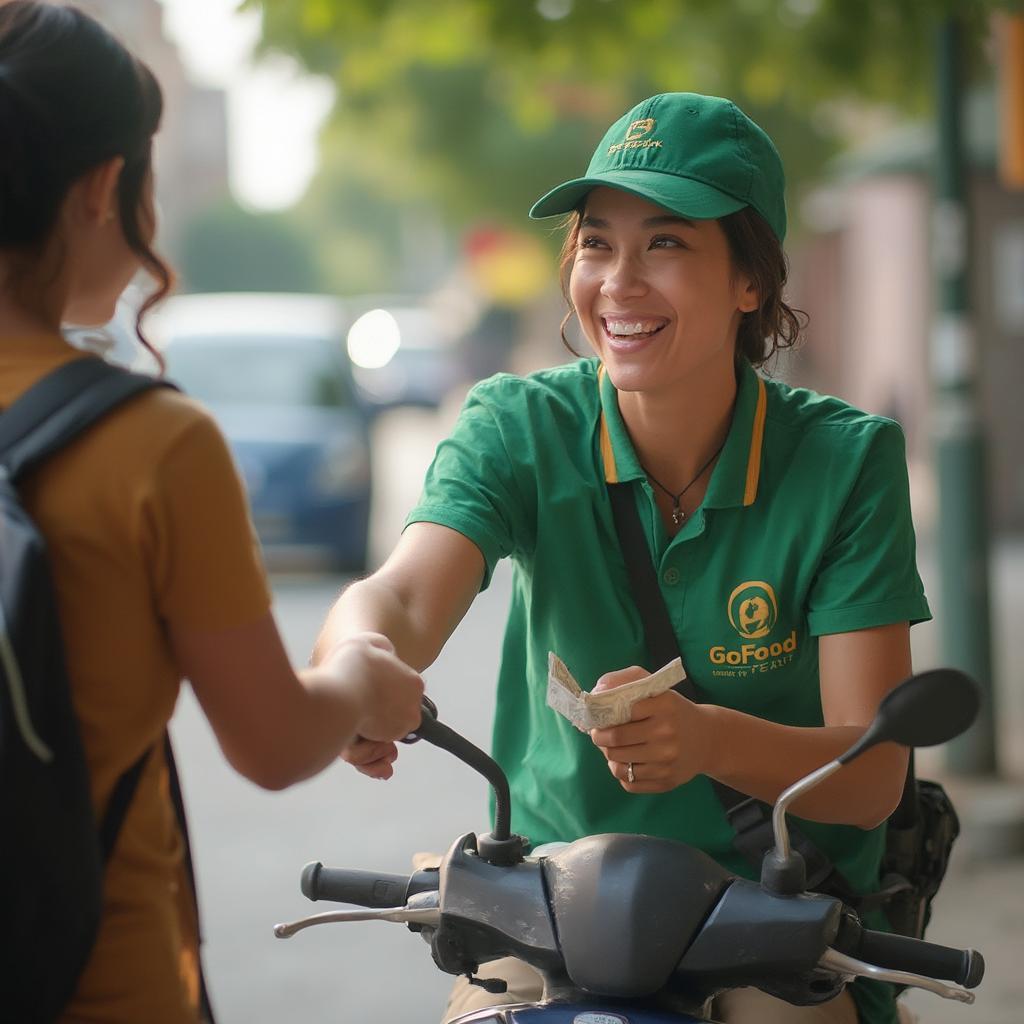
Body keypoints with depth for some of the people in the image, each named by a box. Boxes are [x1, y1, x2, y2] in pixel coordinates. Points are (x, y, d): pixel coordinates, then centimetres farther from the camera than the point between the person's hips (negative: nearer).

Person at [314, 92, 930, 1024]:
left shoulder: (844, 459, -7)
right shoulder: (520, 428, -3)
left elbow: (872, 774, -12)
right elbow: (401, 599, -21)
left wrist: (710, 740, -33)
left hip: (783, 910, -1)